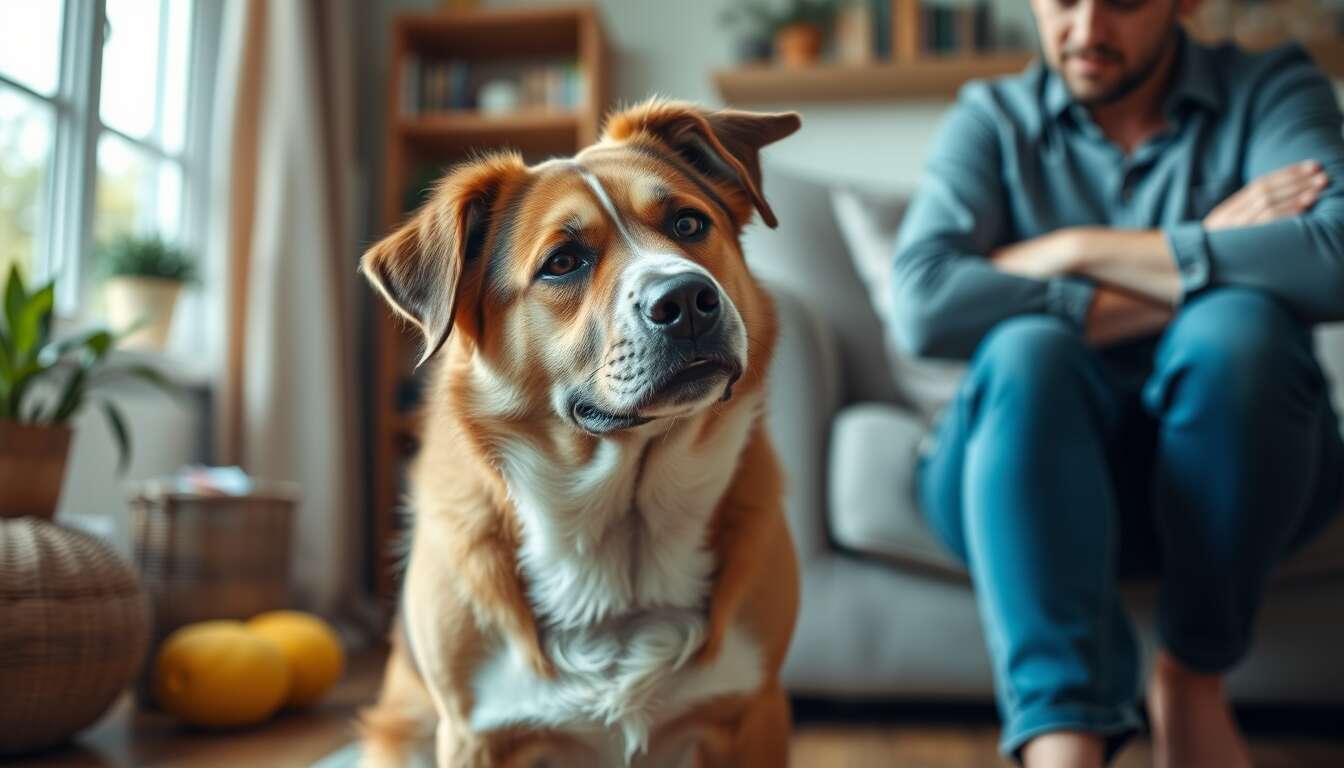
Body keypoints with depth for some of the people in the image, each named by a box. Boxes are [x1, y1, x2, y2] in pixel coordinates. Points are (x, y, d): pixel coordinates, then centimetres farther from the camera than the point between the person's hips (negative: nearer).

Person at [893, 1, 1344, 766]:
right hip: (1030, 472, 0)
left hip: (1234, 471, 1)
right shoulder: (994, 119, 3)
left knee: (1238, 323, -28)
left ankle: (1194, 679, -11)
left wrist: (1080, 250, -17)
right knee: (1026, 347, -29)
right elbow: (923, 305, -19)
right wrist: (1194, 275, -17)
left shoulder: (1268, 90, 3)